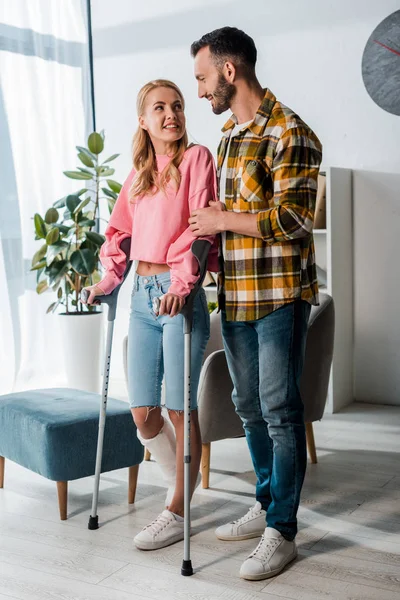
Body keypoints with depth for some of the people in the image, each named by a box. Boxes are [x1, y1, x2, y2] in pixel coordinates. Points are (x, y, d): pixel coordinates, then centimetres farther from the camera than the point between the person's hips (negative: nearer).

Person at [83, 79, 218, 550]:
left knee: (180, 410, 0)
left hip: (178, 294, -6)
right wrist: (109, 279, 14)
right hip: (142, 295, 6)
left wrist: (182, 281, -22)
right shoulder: (138, 172, 17)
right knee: (143, 414, 7)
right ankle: (181, 484, 31)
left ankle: (177, 513, 15)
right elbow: (120, 229, 23)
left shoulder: (196, 158, -1)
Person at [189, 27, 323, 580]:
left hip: (279, 295, -8)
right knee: (250, 407, 15)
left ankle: (282, 531, 9)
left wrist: (222, 220, -13)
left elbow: (293, 219, -19)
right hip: (235, 295, 9)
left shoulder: (288, 134, -12)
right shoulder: (228, 134, 16)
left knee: (279, 410, -2)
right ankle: (266, 504, 31)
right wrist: (211, 229, 9)